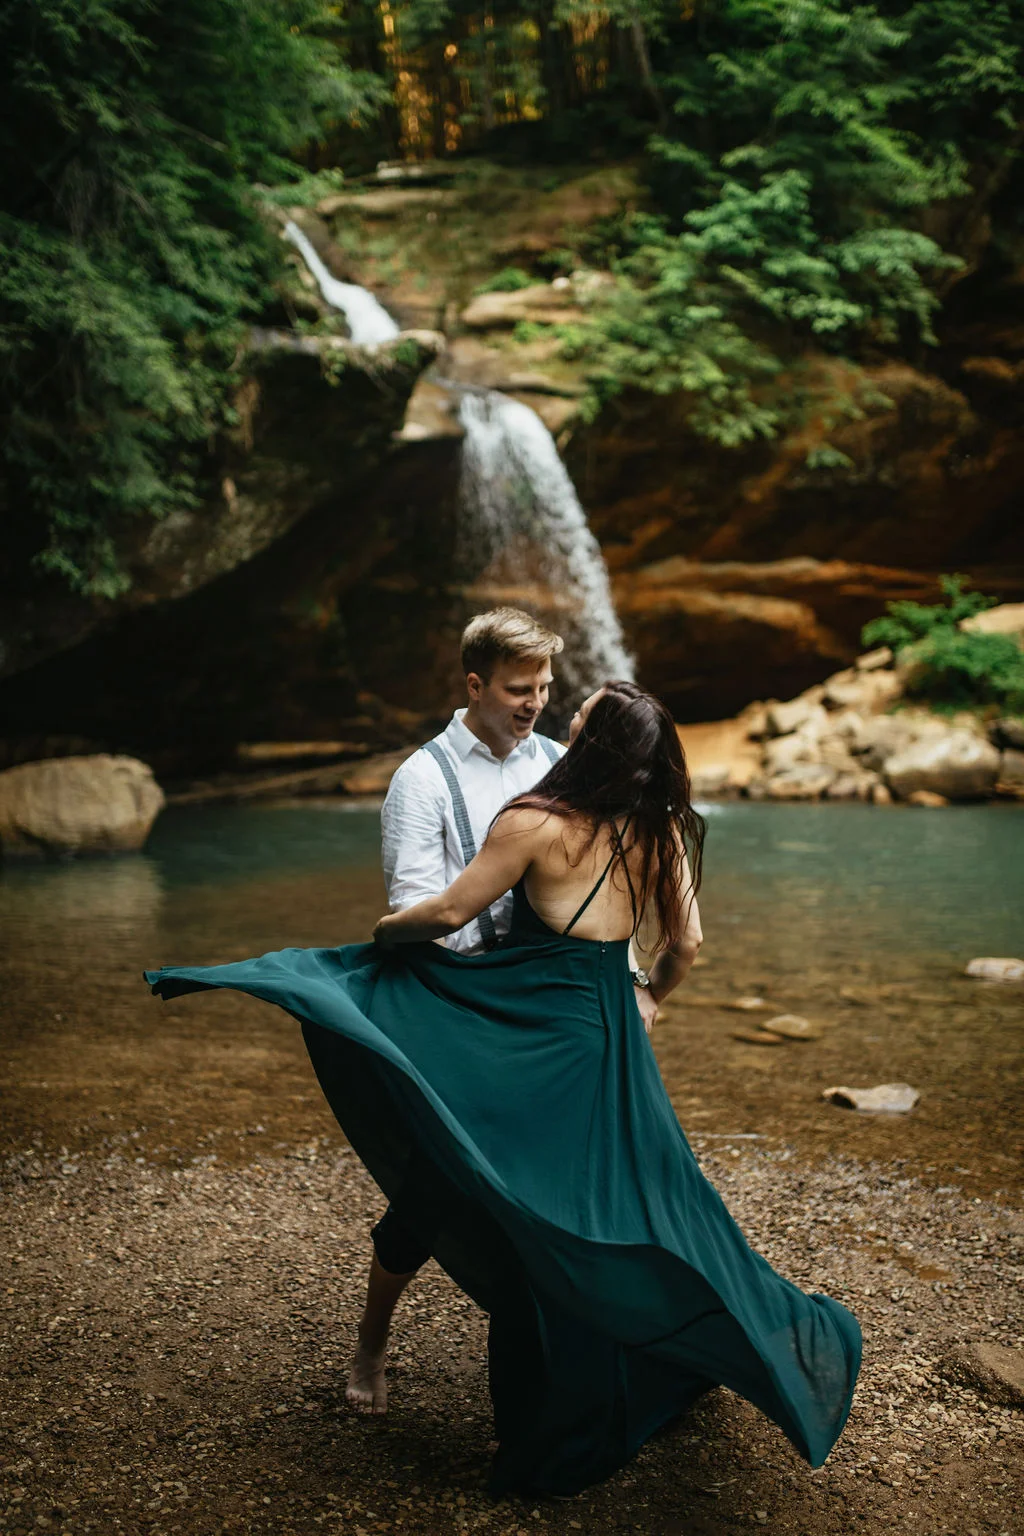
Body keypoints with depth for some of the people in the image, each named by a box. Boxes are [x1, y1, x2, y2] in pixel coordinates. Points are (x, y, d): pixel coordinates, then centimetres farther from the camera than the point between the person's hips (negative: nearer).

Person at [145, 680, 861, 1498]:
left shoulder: (536, 822, -15)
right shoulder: (659, 831, 1)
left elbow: (448, 913, -11)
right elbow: (685, 945, 8)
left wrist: (383, 931, 9)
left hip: (536, 1039, -5)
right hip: (614, 1036, 6)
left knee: (542, 1219, 5)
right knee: (634, 1190, 18)